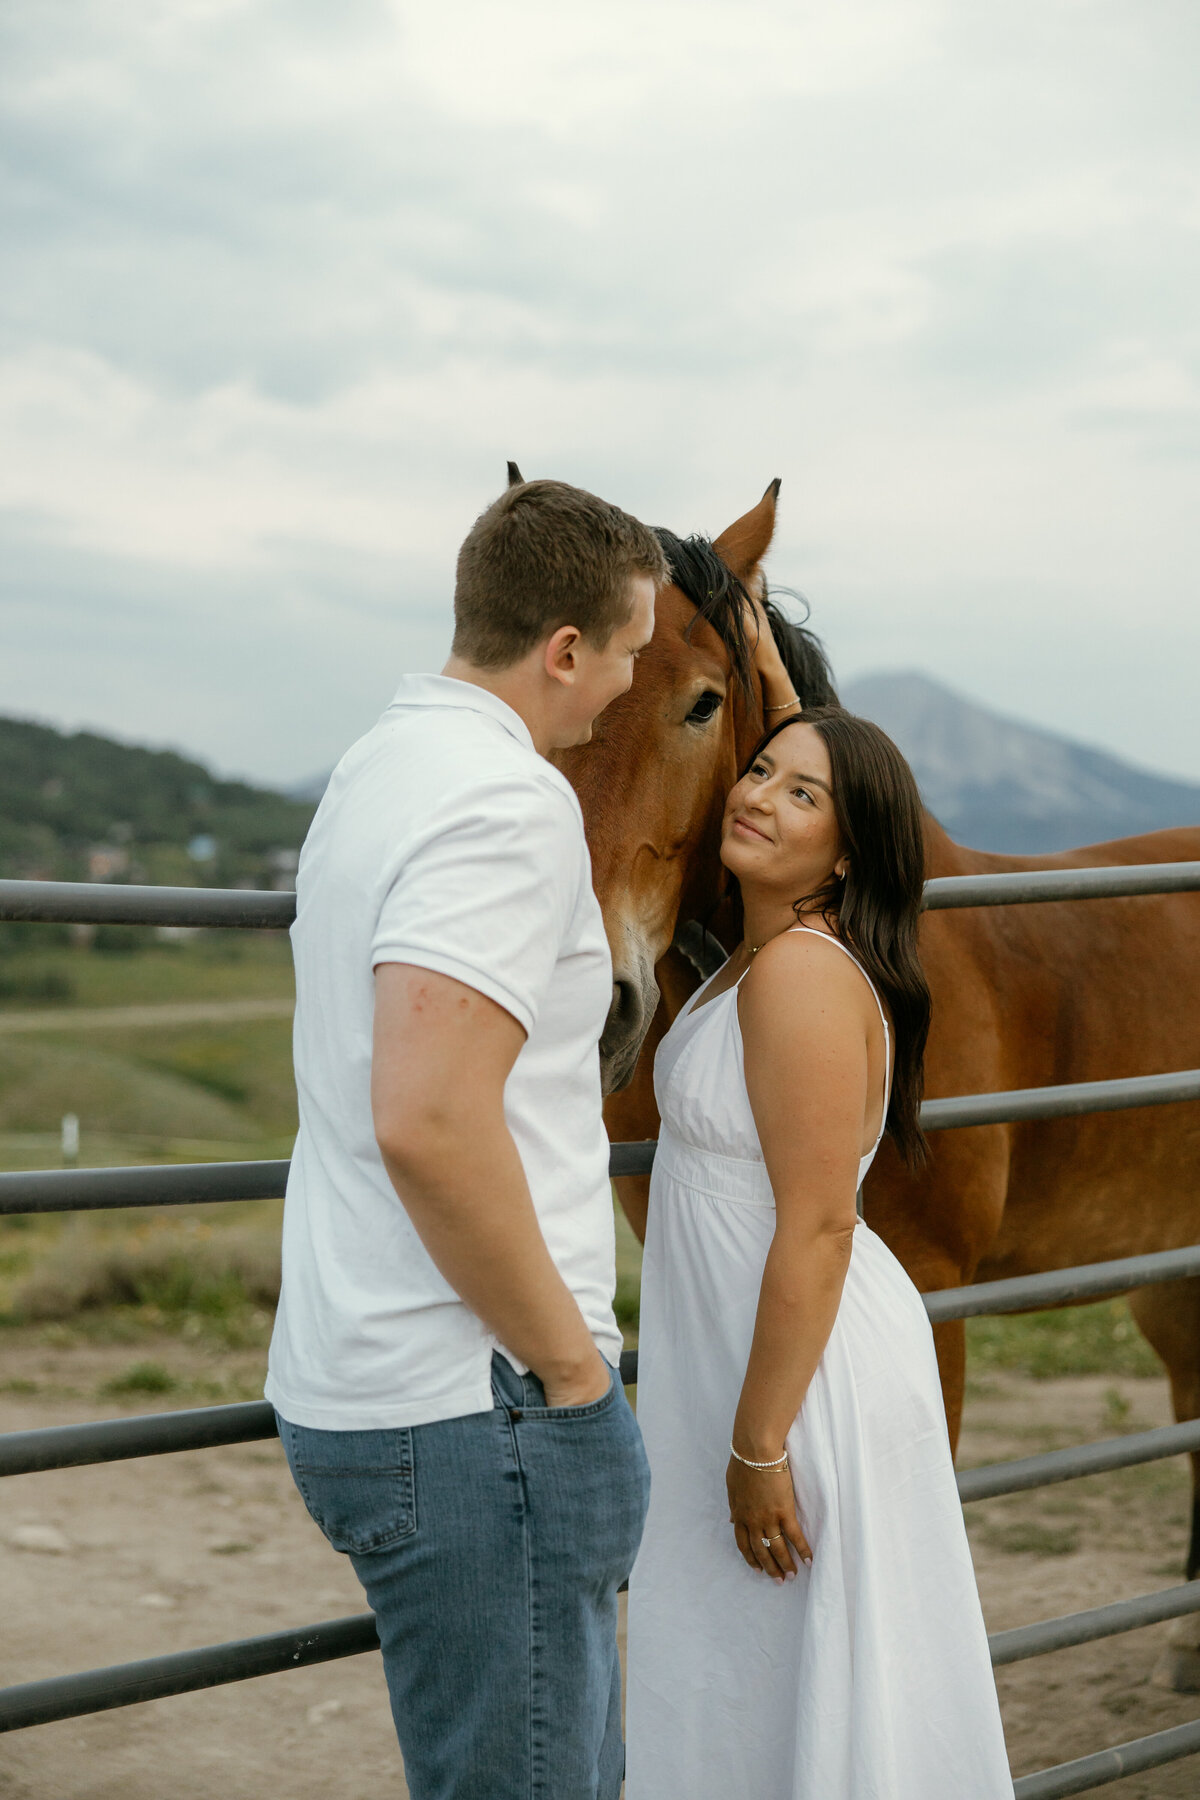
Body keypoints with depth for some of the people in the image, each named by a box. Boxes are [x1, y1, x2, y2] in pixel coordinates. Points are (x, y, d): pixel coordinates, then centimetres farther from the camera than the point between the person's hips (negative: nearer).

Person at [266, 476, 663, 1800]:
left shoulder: (378, 766, 14)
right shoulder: (514, 805, -18)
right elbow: (428, 1122, -30)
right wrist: (570, 1360, -19)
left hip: (353, 1381, 10)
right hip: (471, 1410, -10)